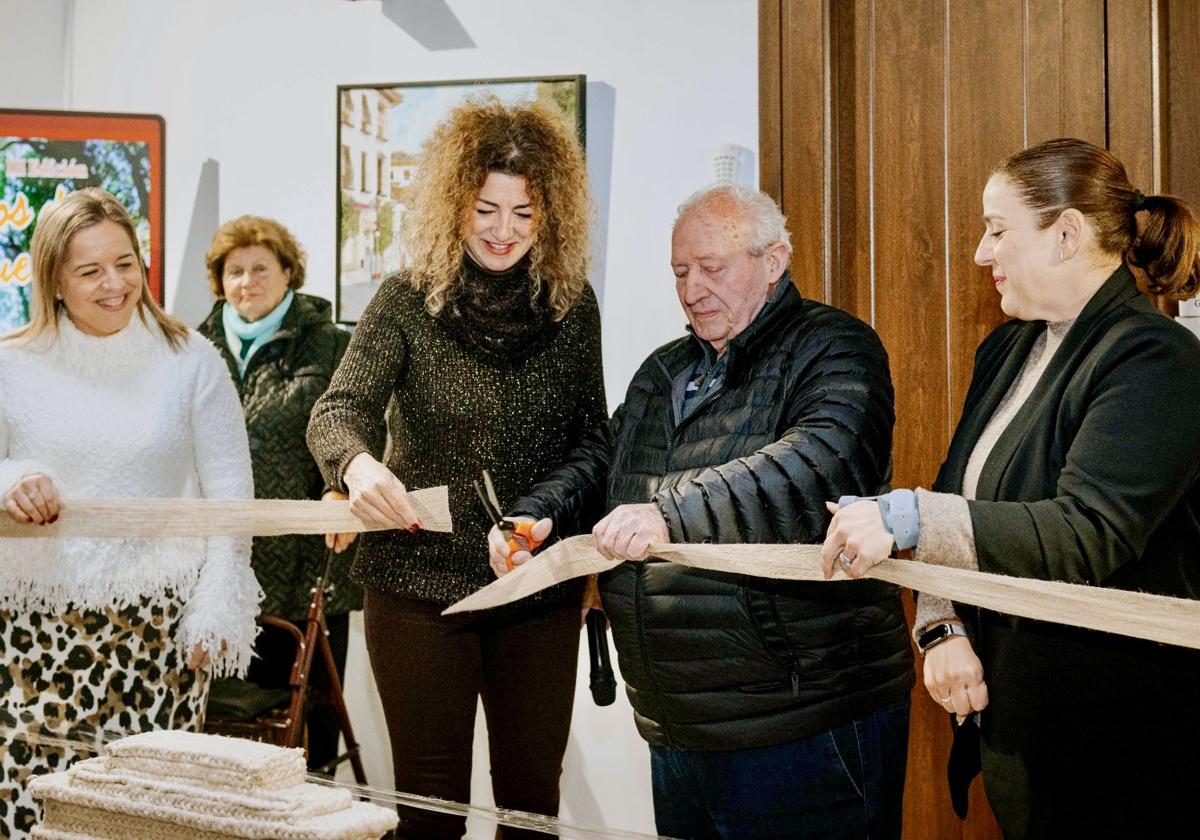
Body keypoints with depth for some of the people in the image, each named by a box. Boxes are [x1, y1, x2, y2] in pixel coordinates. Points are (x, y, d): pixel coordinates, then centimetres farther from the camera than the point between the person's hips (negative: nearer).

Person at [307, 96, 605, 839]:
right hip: (421, 583, -2)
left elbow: (592, 442, 10)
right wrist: (357, 463, -40)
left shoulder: (571, 304, 2)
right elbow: (338, 411, -18)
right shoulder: (409, 302, -6)